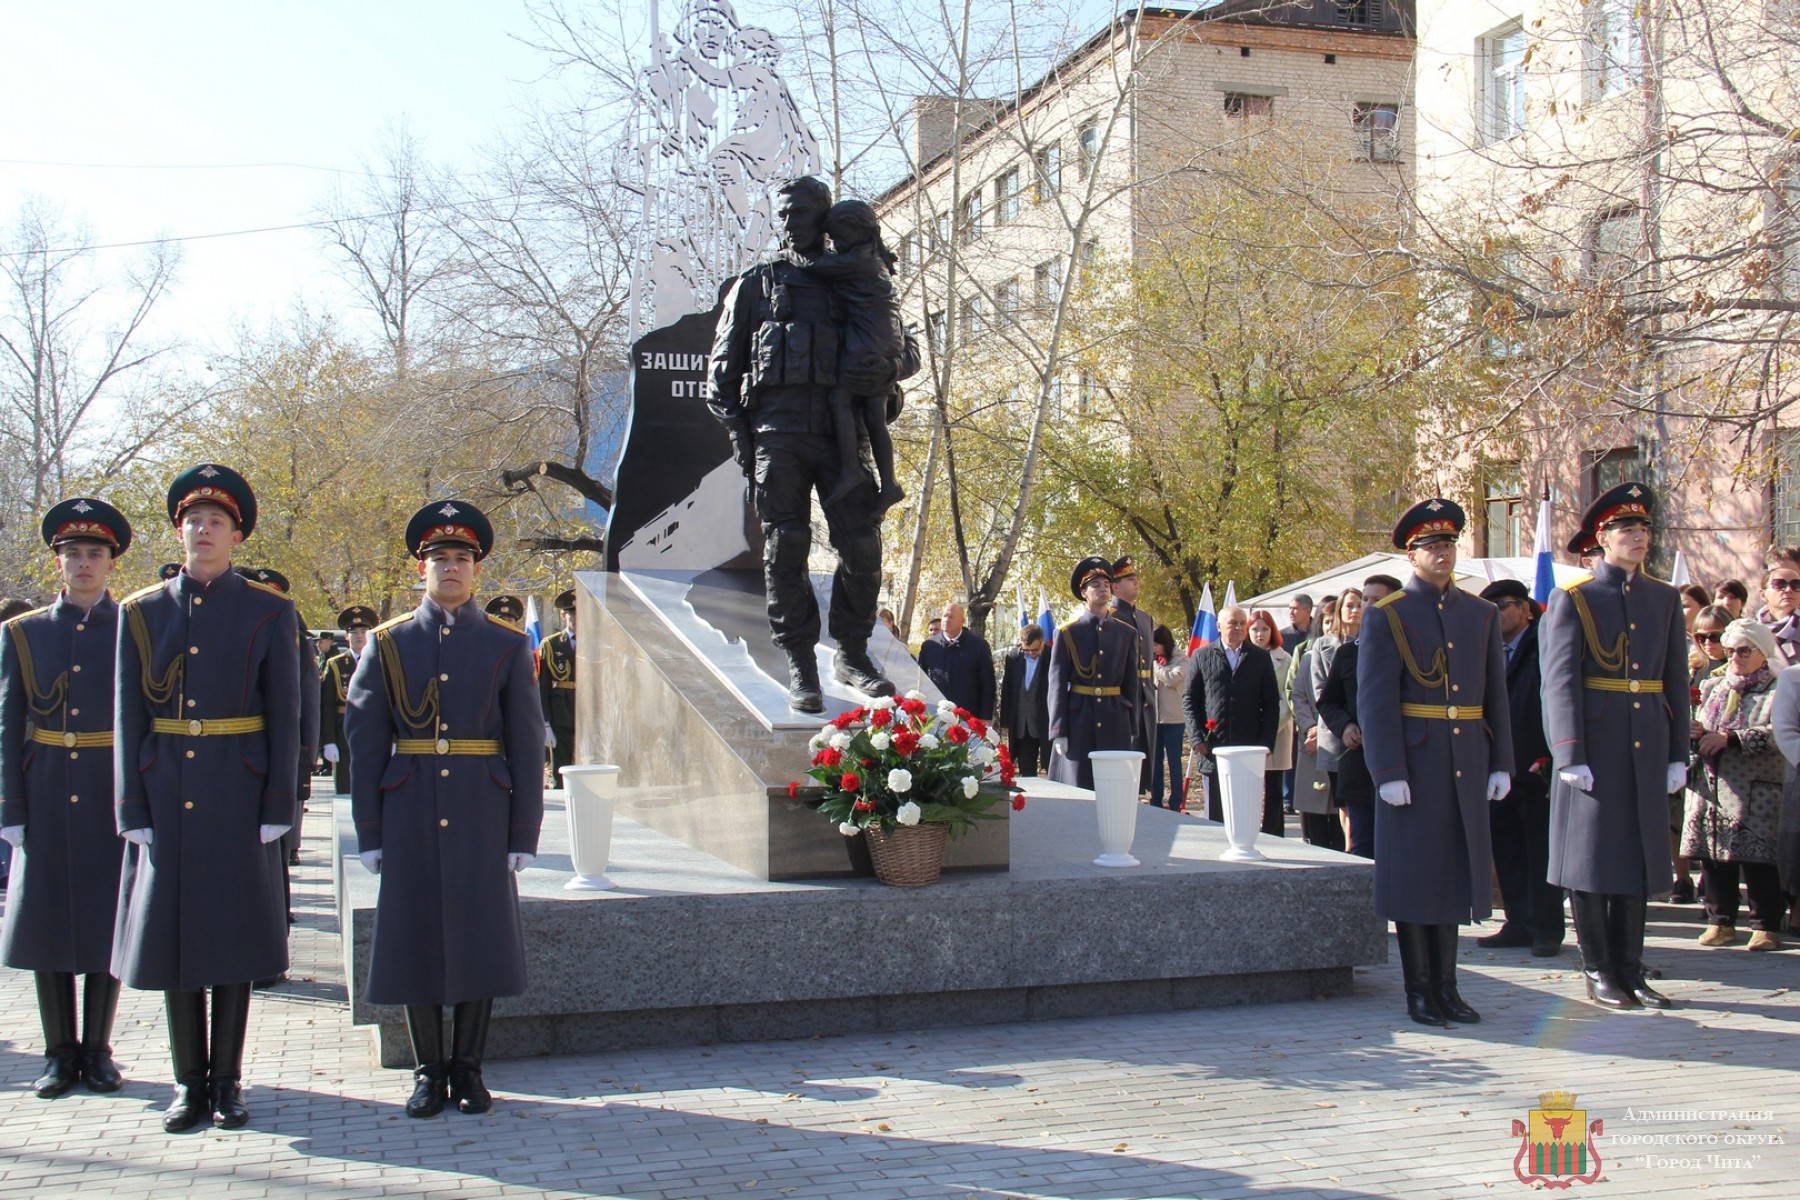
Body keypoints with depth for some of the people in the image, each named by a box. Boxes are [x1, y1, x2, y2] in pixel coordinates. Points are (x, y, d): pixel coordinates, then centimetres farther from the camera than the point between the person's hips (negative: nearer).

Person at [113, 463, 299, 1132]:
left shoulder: (269, 612, 1)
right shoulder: (142, 612, 6)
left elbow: (285, 718, 0)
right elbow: (128, 718, 5)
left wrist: (277, 809, -6)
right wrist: (132, 809, -1)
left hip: (238, 796, -2)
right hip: (165, 797, 2)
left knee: (235, 935, 4)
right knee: (171, 934, 5)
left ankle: (228, 1082, 15)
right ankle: (190, 1082, 16)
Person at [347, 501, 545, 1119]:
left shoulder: (508, 645, 4)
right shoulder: (389, 643, 5)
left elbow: (528, 745, 1)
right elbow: (365, 742, 3)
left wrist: (524, 834, -4)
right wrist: (370, 832, -2)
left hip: (482, 819, 0)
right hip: (410, 820, 0)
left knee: (481, 939, 4)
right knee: (415, 940, 5)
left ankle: (468, 1068, 18)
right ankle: (428, 1071, 17)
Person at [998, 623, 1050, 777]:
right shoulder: (1012, 657, 1)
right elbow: (1005, 690, 7)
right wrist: (1005, 722, 5)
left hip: (1047, 724, -3)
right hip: (1020, 726, 3)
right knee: (1026, 773, 10)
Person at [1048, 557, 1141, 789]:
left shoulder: (1127, 633, 9)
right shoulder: (1067, 633, 1)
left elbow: (1131, 684, 11)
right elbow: (1057, 685, -1)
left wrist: (1132, 730, 8)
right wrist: (1058, 733, -6)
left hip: (1115, 725, 2)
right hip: (1078, 722, -2)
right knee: (1077, 789, 0)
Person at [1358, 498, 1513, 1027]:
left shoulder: (1482, 615, 10)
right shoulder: (1387, 616, -4)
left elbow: (1496, 695, 12)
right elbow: (1375, 700, -9)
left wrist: (1501, 762, 6)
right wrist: (1388, 773, -15)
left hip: (1466, 765, 4)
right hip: (1413, 764, -4)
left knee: (1455, 870, 9)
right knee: (1413, 876, 1)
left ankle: (1447, 985, 18)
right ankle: (1419, 989, 10)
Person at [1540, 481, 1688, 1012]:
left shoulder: (1665, 599, 11)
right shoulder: (1572, 599, -3)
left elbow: (1676, 682, 12)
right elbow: (1560, 682, -9)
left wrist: (1678, 753, 7)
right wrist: (1569, 757, -16)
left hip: (1647, 748, 4)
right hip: (1595, 745, -4)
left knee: (1638, 855, 8)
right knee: (1590, 857, 1)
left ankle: (1630, 970, 17)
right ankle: (1599, 972, 11)